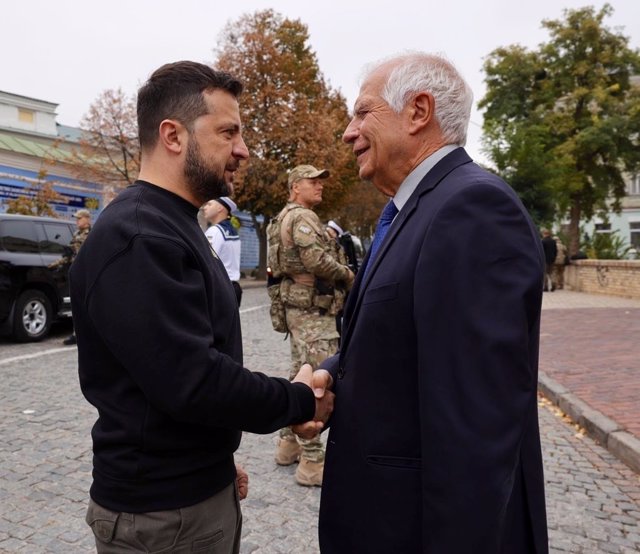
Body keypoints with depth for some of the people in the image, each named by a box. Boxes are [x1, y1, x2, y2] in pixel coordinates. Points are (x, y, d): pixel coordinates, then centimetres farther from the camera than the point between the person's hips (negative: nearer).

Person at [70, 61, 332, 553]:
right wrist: (301, 400, -15)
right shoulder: (137, 237, -23)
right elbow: (194, 382, -29)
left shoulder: (171, 226, 9)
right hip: (162, 510, -9)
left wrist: (219, 459, 16)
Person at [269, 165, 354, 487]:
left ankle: (289, 443, 27)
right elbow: (317, 260, -25)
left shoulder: (288, 216, 20)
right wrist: (348, 275, -8)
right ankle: (312, 462, -2)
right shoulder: (302, 217, -13)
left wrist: (340, 274, 9)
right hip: (313, 310, -11)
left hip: (301, 307, 11)